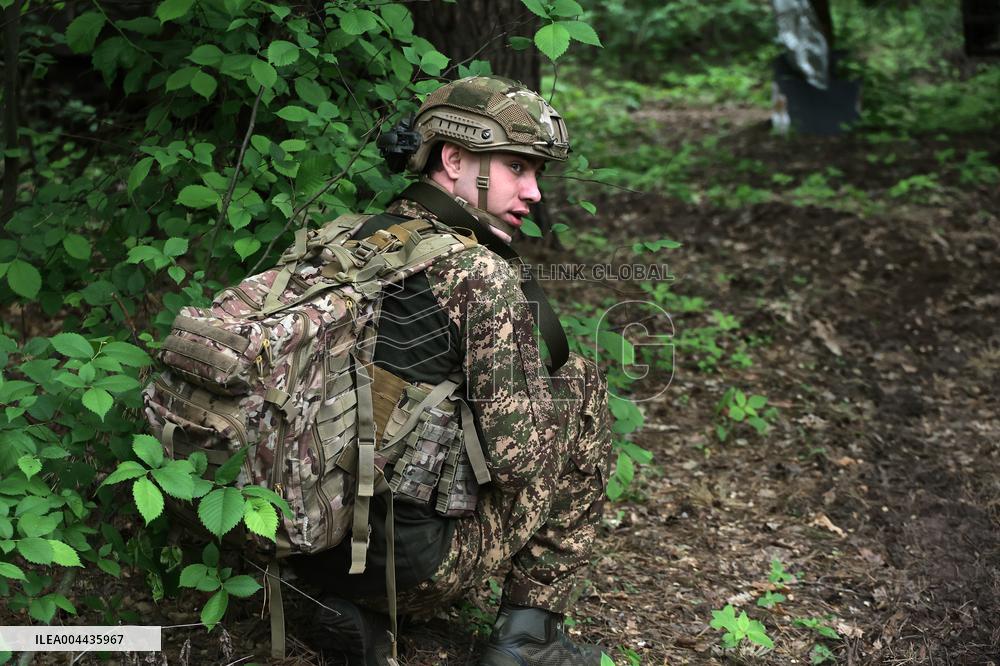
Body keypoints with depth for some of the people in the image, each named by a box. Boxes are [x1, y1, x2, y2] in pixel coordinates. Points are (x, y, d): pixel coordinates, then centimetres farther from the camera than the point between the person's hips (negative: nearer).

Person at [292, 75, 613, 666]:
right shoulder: (485, 278, -15)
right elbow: (516, 457, -17)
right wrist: (548, 389, 4)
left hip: (313, 544, 7)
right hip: (418, 567, -7)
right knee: (582, 387, 8)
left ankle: (354, 609, 16)